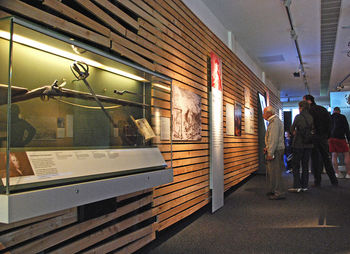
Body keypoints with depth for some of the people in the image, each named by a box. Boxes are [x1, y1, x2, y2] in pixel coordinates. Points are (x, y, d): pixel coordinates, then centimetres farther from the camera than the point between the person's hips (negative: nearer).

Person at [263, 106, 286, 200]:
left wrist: (270, 153, -23)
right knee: (271, 171, 15)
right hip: (273, 150, 11)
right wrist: (267, 148, 19)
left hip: (275, 151, -11)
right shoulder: (273, 121, 18)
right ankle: (273, 190, 24)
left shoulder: (274, 121, -15)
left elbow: (274, 138, -22)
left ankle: (280, 193, -2)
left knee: (275, 172, -7)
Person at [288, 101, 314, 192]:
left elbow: (292, 129, 2)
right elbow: (313, 130, 6)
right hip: (309, 144, 5)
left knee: (296, 165, 1)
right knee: (305, 165, 11)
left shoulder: (298, 117, -8)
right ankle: (304, 186, 14)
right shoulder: (312, 117, 3)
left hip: (299, 144, -5)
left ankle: (297, 186, -3)